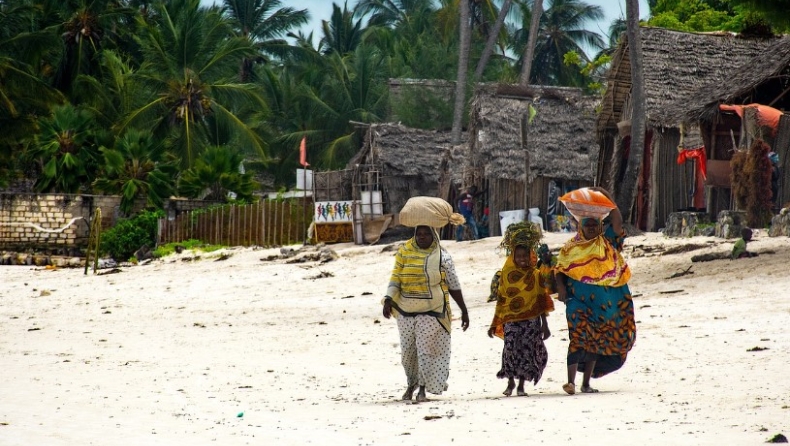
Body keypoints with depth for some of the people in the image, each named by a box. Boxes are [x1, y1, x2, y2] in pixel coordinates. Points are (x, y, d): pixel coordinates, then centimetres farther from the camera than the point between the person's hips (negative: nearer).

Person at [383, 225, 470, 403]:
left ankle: (423, 388, 2)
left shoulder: (442, 257, 1)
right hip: (406, 311, 2)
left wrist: (464, 310, 7)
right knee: (407, 350, 8)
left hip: (431, 312, -2)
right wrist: (388, 300, -11)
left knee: (426, 349, -6)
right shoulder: (404, 252, 4)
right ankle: (411, 384, 27)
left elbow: (454, 286, 6)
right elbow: (395, 278, 3)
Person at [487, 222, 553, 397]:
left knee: (528, 350, -2)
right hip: (511, 321, 0)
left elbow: (542, 301, 7)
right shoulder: (506, 275, 4)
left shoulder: (535, 275, 3)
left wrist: (544, 324, 6)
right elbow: (500, 301, 8)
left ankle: (521, 385, 11)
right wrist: (494, 325, 9)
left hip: (531, 320, 0)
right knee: (511, 350, -8)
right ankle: (510, 382, 11)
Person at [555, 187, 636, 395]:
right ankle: (571, 381, -22)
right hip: (578, 300, -3)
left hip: (604, 303, 3)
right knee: (578, 337, -16)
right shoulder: (571, 248, 6)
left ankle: (586, 383, 20)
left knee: (594, 341, 10)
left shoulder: (607, 242, 7)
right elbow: (560, 270, 8)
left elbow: (617, 222, -6)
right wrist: (561, 288, -8)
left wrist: (608, 198, -11)